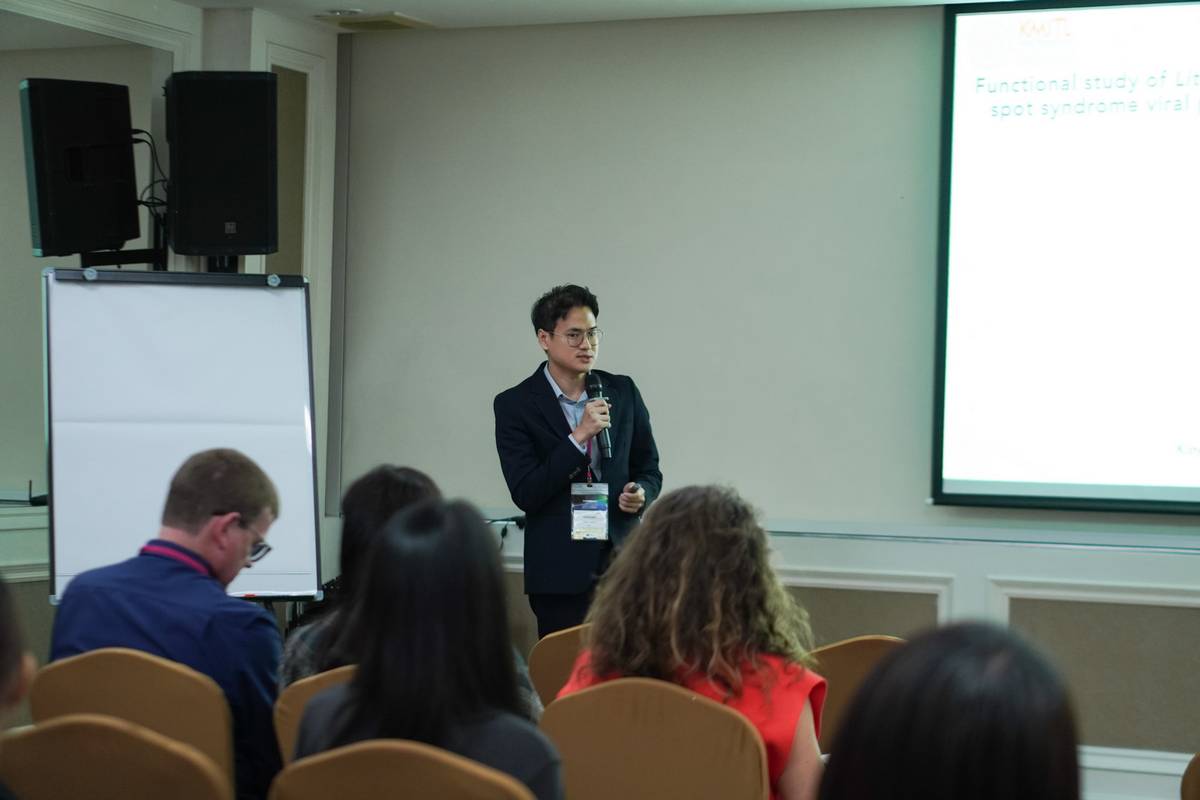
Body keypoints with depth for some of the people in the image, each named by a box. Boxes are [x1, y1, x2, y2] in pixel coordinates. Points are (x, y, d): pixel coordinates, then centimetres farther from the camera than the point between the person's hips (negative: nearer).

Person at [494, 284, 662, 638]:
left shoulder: (623, 391, 8)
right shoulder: (515, 404, -2)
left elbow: (649, 469, 17)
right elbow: (525, 494, -10)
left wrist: (641, 493, -7)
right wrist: (579, 436, -17)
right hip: (560, 572, -3)